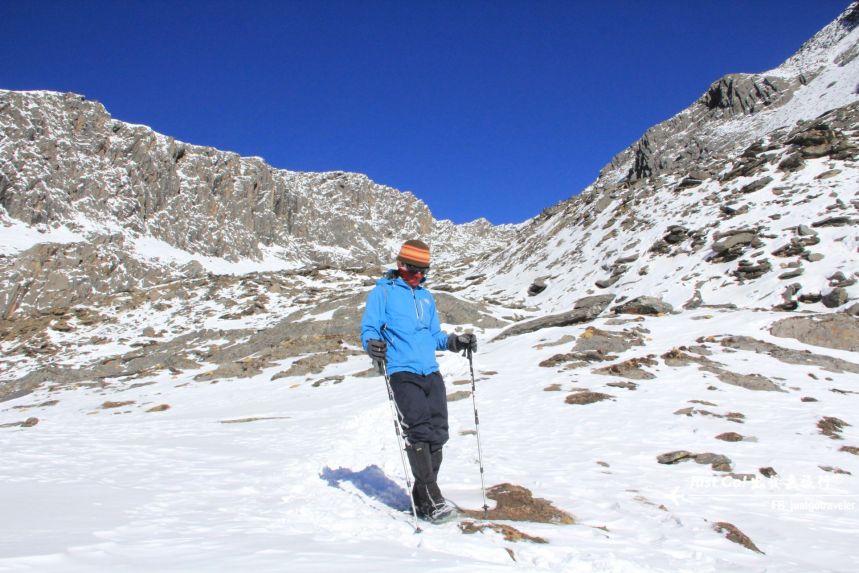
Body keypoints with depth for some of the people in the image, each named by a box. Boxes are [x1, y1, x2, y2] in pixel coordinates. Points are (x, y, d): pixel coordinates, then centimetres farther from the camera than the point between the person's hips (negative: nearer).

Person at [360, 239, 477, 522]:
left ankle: (423, 495, 14)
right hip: (403, 372, -6)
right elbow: (369, 328, -2)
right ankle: (431, 500, -10)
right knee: (418, 432, -14)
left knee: (438, 433, 2)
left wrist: (455, 342, 7)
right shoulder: (383, 292, 4)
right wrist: (372, 344, -24)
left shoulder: (426, 297, 22)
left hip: (431, 372, 6)